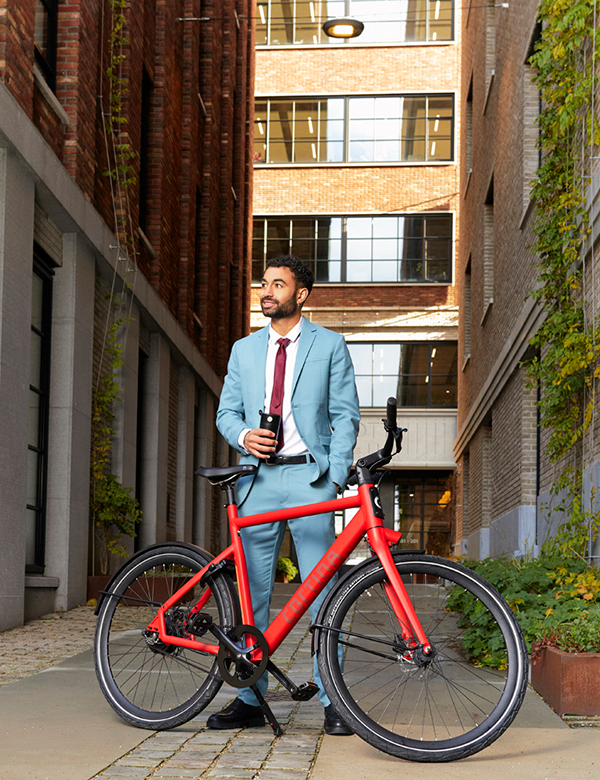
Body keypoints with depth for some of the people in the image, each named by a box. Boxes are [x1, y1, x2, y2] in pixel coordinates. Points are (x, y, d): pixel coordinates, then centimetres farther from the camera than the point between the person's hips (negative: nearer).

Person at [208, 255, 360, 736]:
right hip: (258, 477, 3)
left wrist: (336, 477, -8)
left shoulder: (330, 345, 7)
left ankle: (333, 701, 1)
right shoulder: (245, 350, 17)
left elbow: (345, 415, 3)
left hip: (310, 478, -3)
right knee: (251, 591, 3)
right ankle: (251, 699, 11)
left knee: (322, 590, -5)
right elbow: (227, 410, 17)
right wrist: (243, 436, -6)